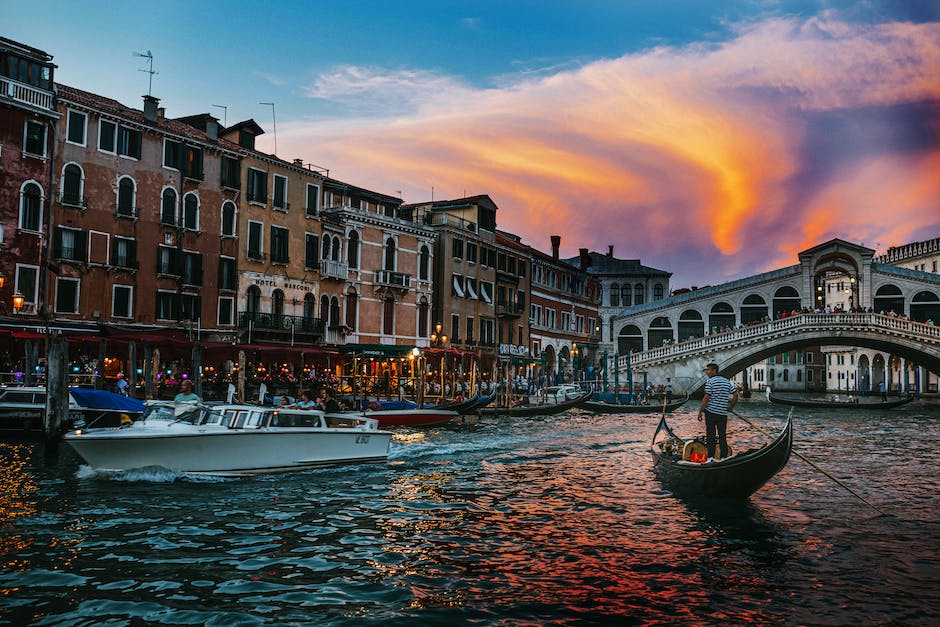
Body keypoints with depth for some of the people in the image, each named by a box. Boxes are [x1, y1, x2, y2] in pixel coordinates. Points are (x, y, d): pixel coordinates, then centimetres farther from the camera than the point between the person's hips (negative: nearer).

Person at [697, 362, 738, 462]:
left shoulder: (710, 382, -10)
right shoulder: (727, 381, 9)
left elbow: (706, 398, -14)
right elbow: (736, 395, 9)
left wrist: (700, 411, -8)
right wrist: (731, 406, 19)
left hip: (711, 412, -5)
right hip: (723, 413, 5)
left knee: (710, 434, 0)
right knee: (722, 435, 9)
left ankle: (711, 457, -2)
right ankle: (723, 457, 8)